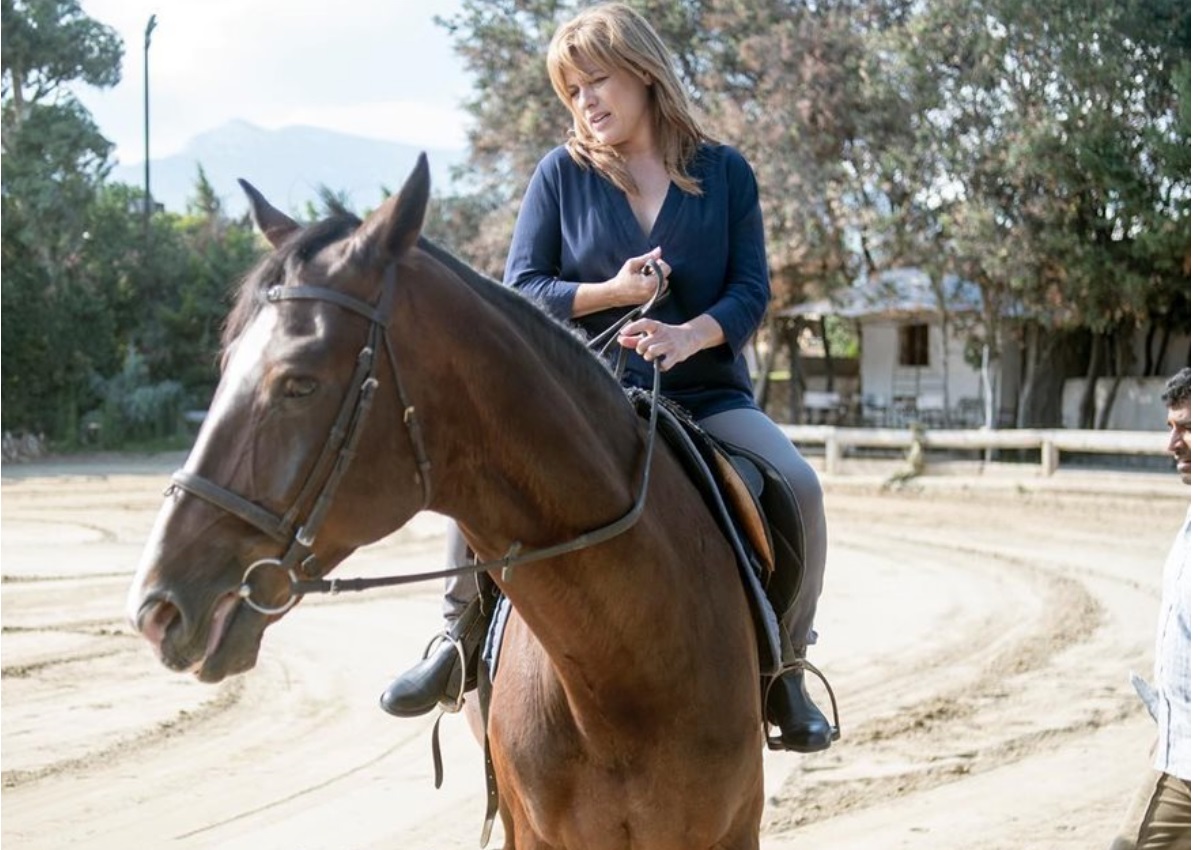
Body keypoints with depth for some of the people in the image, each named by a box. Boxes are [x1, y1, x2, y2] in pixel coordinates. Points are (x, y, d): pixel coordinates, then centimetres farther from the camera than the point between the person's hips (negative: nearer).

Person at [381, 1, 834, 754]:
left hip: (706, 393, 0)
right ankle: (463, 631, -2)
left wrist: (690, 333, -21)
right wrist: (610, 293, -17)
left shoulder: (725, 172, 4)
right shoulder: (562, 173, 3)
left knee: (798, 486, -25)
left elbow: (752, 290, -1)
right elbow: (522, 289, 1)